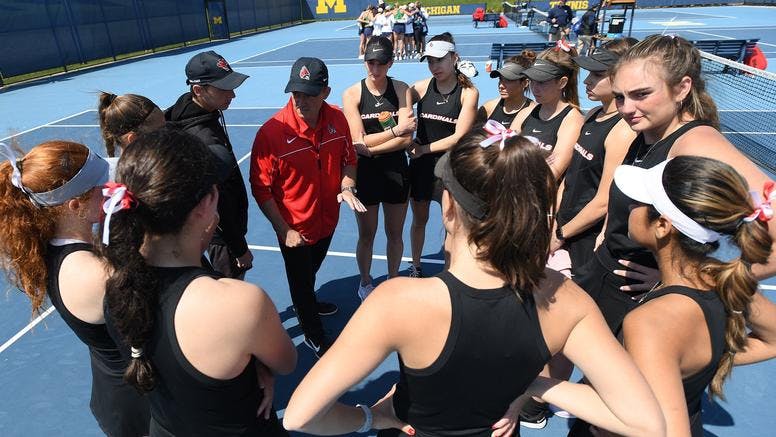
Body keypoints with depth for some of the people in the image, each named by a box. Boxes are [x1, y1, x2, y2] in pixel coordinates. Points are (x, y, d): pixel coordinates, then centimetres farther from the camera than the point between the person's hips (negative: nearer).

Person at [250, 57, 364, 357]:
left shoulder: (337, 119, -12)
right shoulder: (272, 131, -26)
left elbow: (348, 159, 4)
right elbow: (261, 188, -19)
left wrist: (347, 187, -15)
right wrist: (284, 230, -19)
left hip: (327, 220, 5)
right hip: (294, 231, -5)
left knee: (311, 272, 31)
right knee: (301, 281, 18)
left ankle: (307, 305, 63)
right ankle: (312, 334, 45)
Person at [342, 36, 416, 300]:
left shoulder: (401, 89, -6)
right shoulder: (352, 95, -8)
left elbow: (407, 139, -15)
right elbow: (358, 141, -16)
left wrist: (370, 147, -20)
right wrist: (396, 130, -19)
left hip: (396, 170, 1)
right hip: (365, 173, -1)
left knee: (395, 233, 16)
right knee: (366, 235, 14)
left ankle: (393, 280, 40)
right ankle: (365, 283, 38)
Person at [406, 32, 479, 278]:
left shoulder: (468, 92, -9)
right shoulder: (420, 88, -2)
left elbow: (459, 137, -13)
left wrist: (424, 149, -13)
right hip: (421, 165, 2)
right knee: (419, 220, 16)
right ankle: (415, 267, 36)